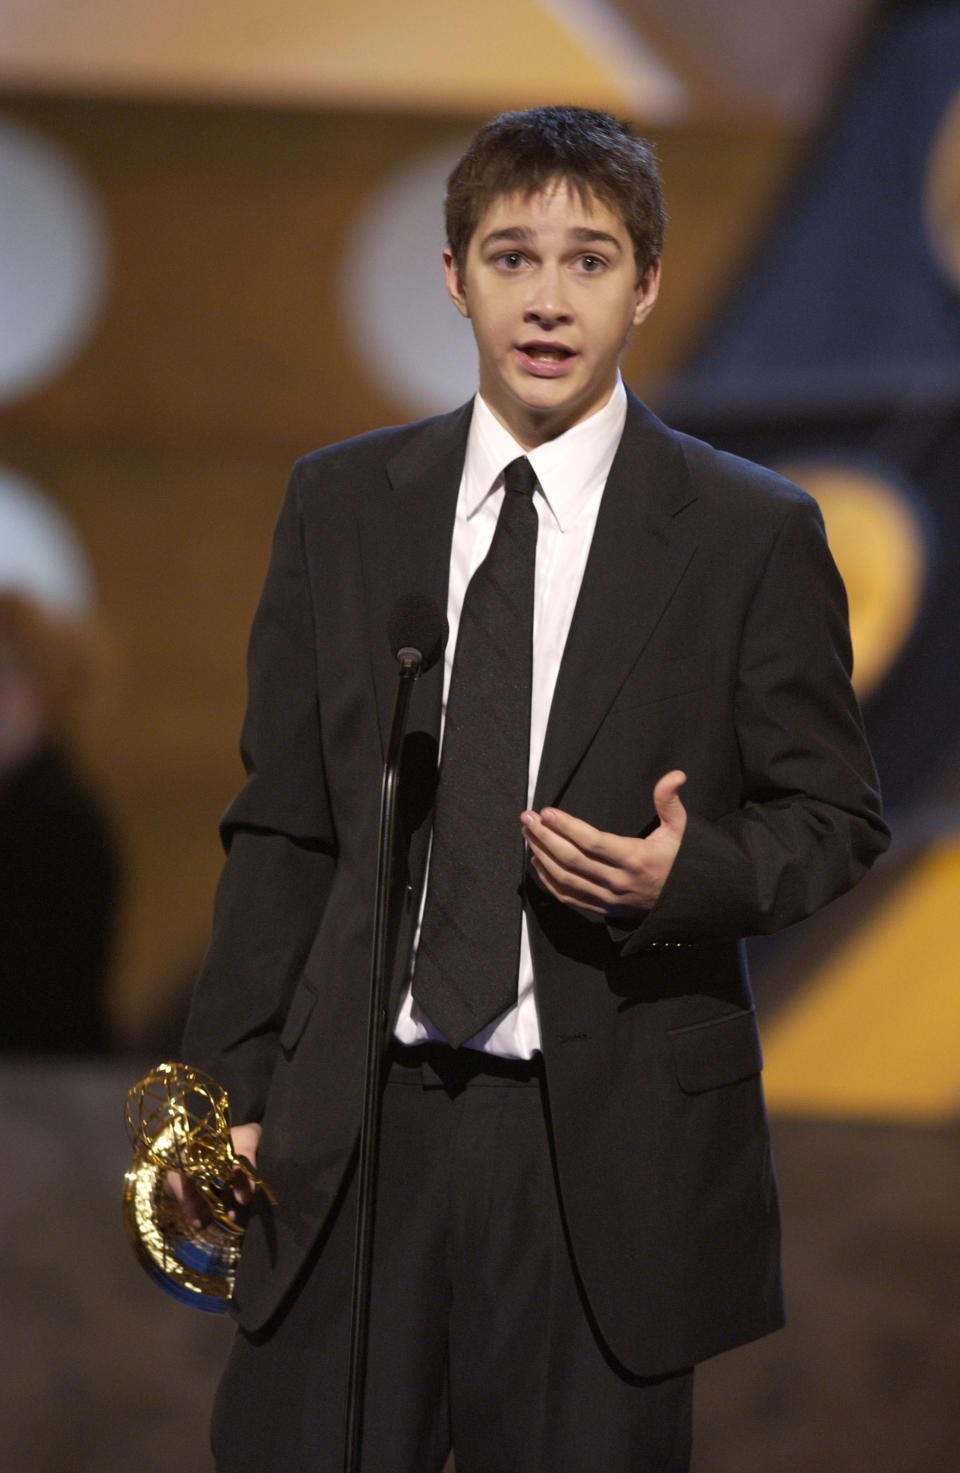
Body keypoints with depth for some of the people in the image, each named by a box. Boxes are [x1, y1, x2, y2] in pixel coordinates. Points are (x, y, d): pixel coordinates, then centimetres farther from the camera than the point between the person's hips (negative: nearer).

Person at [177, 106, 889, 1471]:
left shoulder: (751, 534, 1)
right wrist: (233, 1086, 6)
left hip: (612, 1142, -2)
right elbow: (281, 822, 11)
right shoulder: (339, 505, 9)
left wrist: (690, 871, -17)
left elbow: (833, 816, 5)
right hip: (351, 1125, 2)